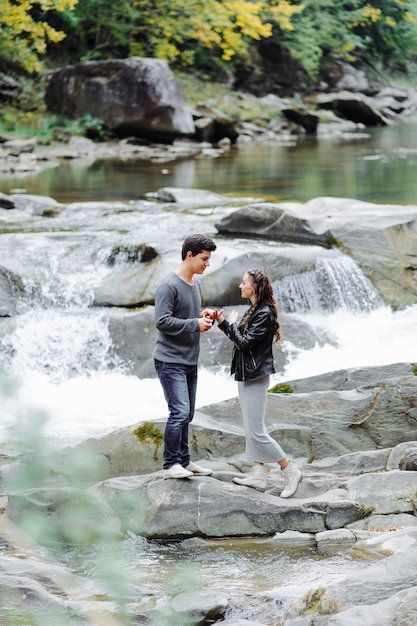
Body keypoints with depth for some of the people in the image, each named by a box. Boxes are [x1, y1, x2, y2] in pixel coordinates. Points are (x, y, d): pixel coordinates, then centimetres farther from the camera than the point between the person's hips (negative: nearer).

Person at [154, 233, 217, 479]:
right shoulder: (169, 287, -15)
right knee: (179, 412, -12)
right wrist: (195, 324, -20)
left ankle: (184, 460, 21)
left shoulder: (196, 285, 13)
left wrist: (203, 316, 2)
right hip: (170, 361, -9)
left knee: (187, 414, 12)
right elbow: (162, 321, -21)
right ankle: (171, 464, -6)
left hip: (190, 361, 9)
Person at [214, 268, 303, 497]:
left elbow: (245, 342, -22)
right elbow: (241, 339, 13)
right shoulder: (253, 310, 12)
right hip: (245, 375, 10)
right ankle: (258, 474, 15)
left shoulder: (264, 314, -19)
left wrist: (231, 324, -8)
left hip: (256, 376, -10)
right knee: (251, 429, 11)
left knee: (256, 431, -8)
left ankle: (291, 472, -1)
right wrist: (222, 323, 4)